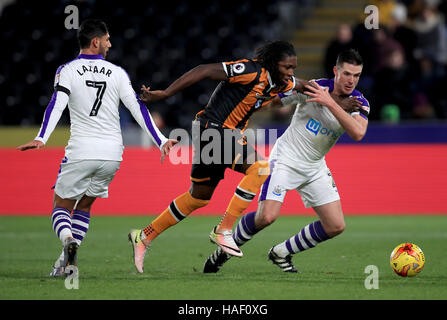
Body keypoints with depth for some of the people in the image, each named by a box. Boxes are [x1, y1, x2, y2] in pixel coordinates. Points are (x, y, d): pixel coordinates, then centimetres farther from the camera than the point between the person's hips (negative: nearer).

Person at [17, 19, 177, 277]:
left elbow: (57, 104, -15)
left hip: (81, 152, -2)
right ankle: (68, 261, 6)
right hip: (112, 153, 2)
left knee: (61, 206, 11)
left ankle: (68, 239, -21)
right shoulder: (117, 73, 6)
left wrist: (41, 139, -26)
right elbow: (138, 109, 0)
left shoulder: (67, 71, 1)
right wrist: (161, 141, 0)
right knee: (84, 206, 19)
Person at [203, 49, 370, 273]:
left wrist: (331, 103, -33)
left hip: (315, 168, 5)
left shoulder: (359, 103, -7)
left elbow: (358, 133, -27)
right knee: (267, 216, -22)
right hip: (285, 159, -5)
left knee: (336, 226, -1)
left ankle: (281, 253, 18)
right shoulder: (312, 87, -16)